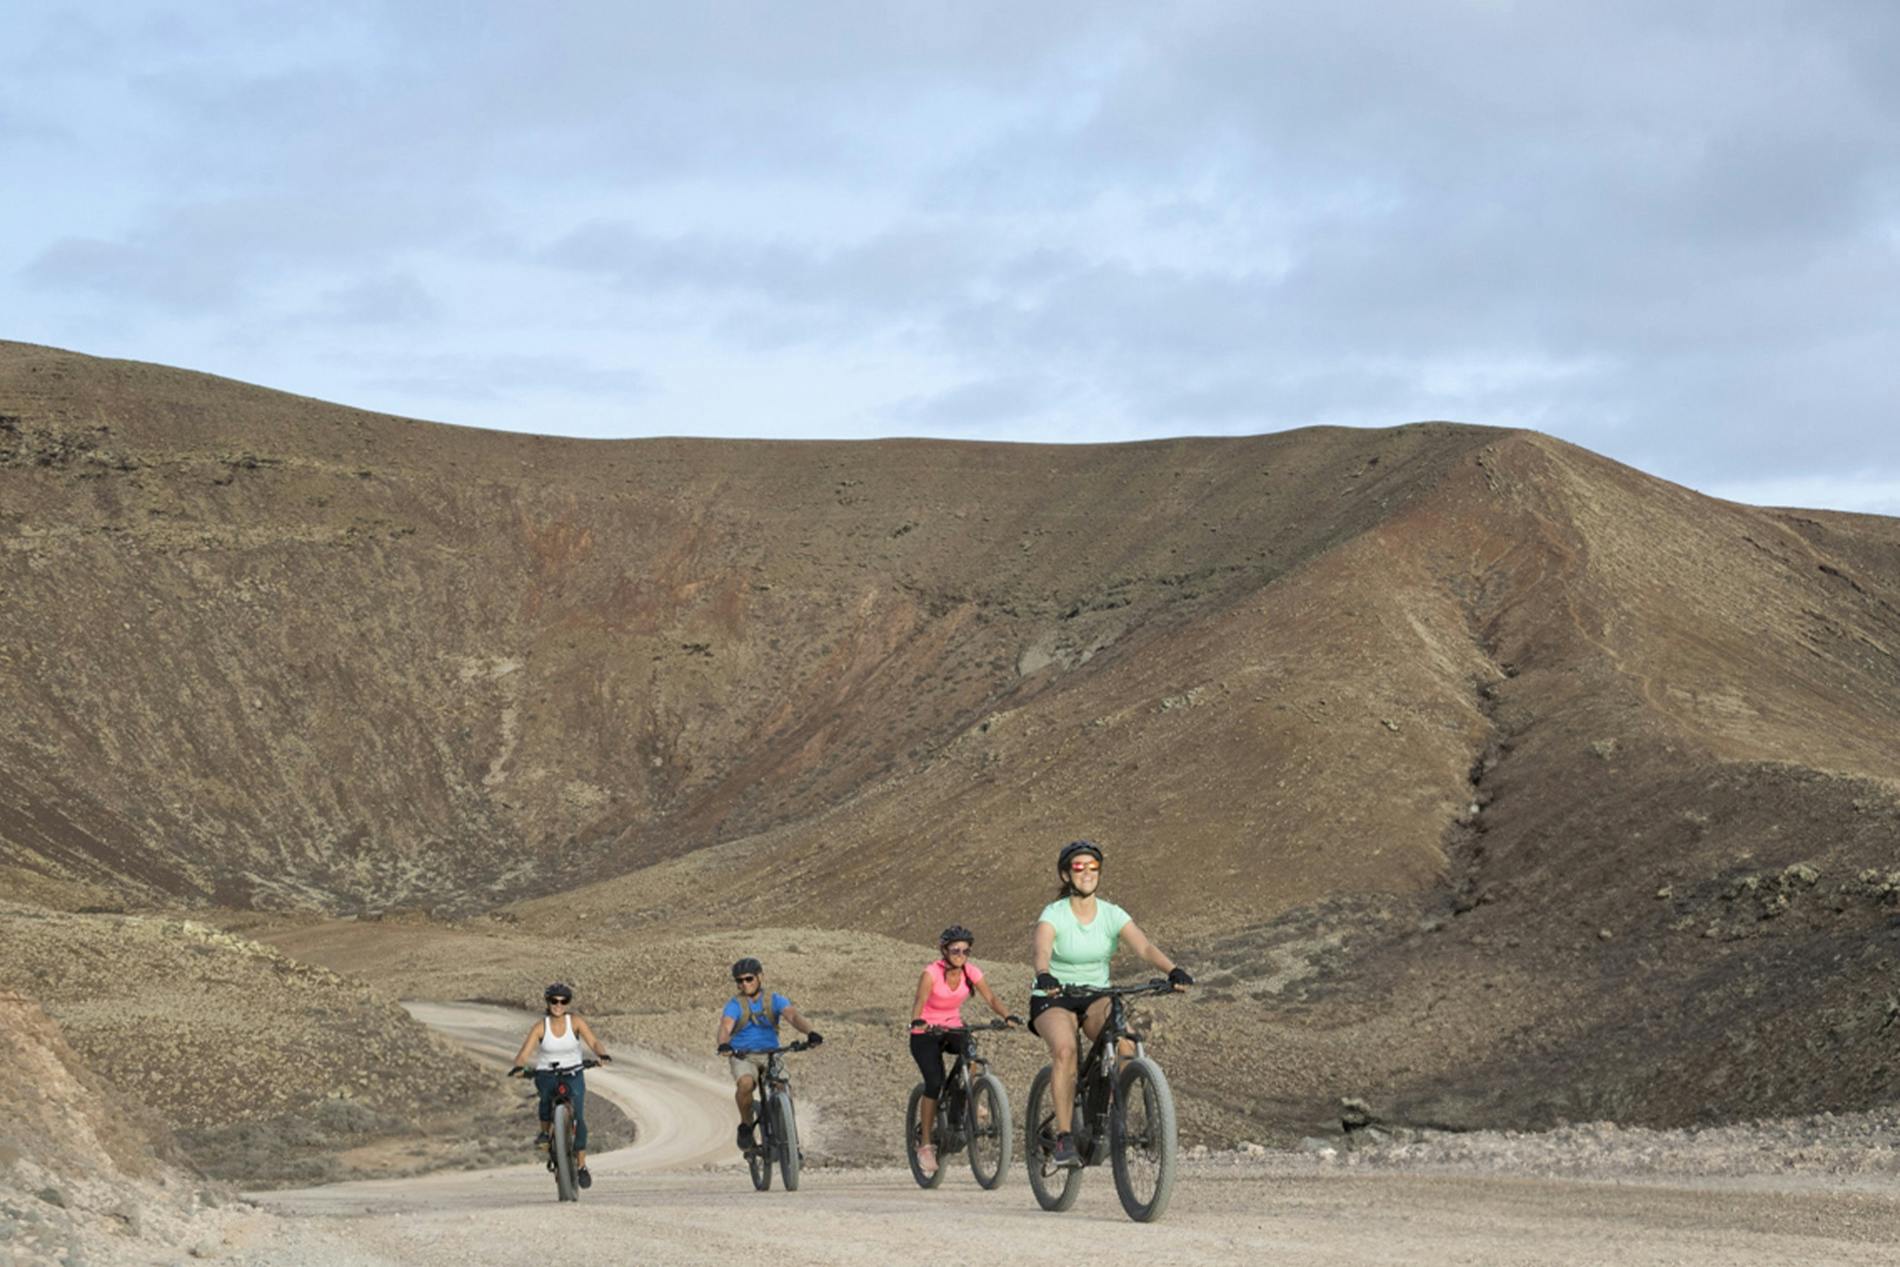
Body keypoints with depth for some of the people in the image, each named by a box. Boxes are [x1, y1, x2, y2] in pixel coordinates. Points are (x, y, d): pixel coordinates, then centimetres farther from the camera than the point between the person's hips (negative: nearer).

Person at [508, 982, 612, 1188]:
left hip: (573, 1074, 0)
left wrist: (602, 1055, -41)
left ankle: (581, 1165, -2)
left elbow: (593, 1042, -19)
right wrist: (519, 1067, -37)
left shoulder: (575, 1022, -7)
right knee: (547, 1092, -36)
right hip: (546, 1073, 0)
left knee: (578, 1119, -14)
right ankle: (544, 1132, -11)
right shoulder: (541, 1026, -7)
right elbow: (524, 1052, -15)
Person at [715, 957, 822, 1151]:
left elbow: (793, 1016, -18)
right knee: (746, 1083, -34)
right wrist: (724, 1044, -45)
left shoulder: (775, 1001, 1)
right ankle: (745, 1126, -9)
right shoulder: (734, 1005, -2)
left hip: (770, 1055, 1)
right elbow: (726, 1026, -21)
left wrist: (810, 1032, -38)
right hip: (742, 1057, -1)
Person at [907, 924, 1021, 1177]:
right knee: (934, 1082, -21)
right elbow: (920, 1002, -30)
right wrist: (917, 1021, -51)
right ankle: (925, 1144, -12)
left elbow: (990, 999, -13)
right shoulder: (931, 973, -19)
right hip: (926, 1034, -3)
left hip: (953, 1028, 4)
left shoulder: (972, 972, -7)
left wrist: (1008, 1015, -32)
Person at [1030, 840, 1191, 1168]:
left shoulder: (1112, 914, -4)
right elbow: (1040, 950, -33)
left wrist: (1173, 970, -38)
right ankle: (1063, 1138, -27)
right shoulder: (1054, 914, -13)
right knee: (1064, 1049, -33)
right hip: (1054, 998, -3)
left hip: (1096, 997, 3)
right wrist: (1044, 976, -55)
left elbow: (1144, 946, -19)